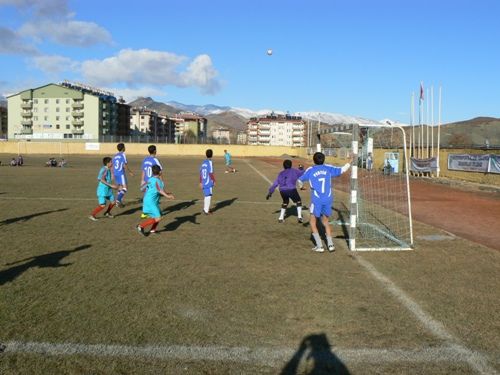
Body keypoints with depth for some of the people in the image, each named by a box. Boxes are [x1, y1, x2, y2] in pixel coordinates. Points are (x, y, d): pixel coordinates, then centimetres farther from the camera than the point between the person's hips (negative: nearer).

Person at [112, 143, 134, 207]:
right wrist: (130, 172, -1)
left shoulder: (115, 156, 13)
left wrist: (113, 174, 20)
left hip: (115, 174, 8)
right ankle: (118, 199, -27)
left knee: (120, 188, 16)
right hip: (121, 173, -8)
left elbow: (113, 166, 14)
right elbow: (125, 165, -12)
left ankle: (119, 202, 15)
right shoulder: (123, 155, -7)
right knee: (124, 189, -10)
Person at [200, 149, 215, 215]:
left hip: (204, 183, 7)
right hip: (209, 183, -7)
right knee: (208, 196, 0)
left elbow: (201, 173, 10)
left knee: (206, 196, 19)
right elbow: (211, 173, -17)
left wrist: (201, 182, 16)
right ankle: (206, 211, 3)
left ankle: (205, 209, 30)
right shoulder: (210, 162, -13)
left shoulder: (203, 162, 8)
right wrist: (214, 181, -6)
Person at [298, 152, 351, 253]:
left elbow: (300, 180, 9)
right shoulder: (328, 168, 4)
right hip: (328, 200, 3)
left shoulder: (310, 170, -1)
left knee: (313, 223, 9)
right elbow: (341, 170, 11)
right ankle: (330, 244, 10)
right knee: (325, 222, 19)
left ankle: (319, 246, 1)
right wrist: (350, 162, 26)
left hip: (317, 200, -3)